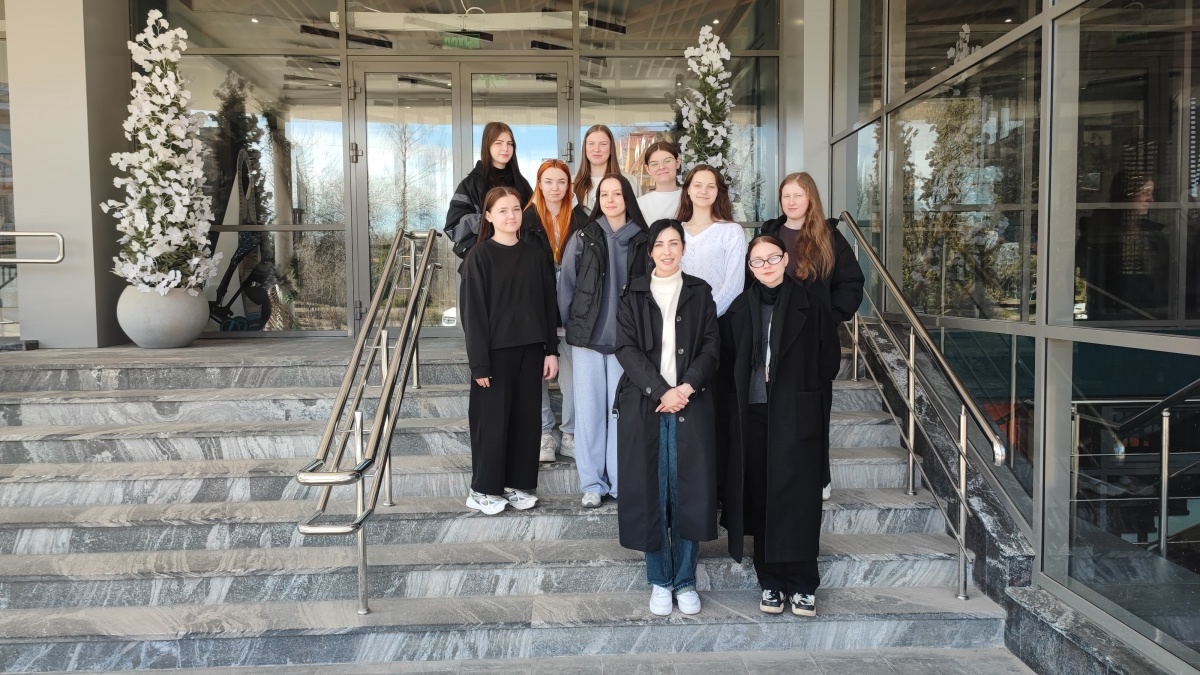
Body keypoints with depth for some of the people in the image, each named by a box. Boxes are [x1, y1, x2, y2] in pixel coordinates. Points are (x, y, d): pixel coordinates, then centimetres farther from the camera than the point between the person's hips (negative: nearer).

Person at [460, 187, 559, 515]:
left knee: (526, 417, 9)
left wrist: (551, 349, 4)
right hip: (495, 350, -4)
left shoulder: (535, 254, 6)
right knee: (492, 419, 3)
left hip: (529, 349, 4)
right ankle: (483, 489, 16)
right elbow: (474, 312, -9)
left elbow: (548, 304, 9)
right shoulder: (479, 257, -6)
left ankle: (519, 484, 22)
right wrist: (479, 362, -12)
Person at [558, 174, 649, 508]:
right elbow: (566, 285, 3)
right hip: (587, 337, 0)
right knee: (589, 408, 5)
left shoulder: (642, 241, 3)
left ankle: (620, 480, 17)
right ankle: (592, 482, 15)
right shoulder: (583, 238, 1)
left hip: (627, 339, 0)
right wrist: (572, 326, 1)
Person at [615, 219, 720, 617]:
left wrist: (687, 387, -14)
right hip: (644, 405, 0)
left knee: (689, 490, 1)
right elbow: (627, 349, -3)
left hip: (691, 405, 0)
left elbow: (711, 346, 2)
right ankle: (660, 581, 15)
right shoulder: (634, 295, 7)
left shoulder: (700, 293, 9)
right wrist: (662, 391, -14)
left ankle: (685, 580, 15)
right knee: (650, 491, 2)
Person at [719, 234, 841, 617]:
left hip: (797, 415, -2)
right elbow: (727, 356, 14)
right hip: (753, 415, 3)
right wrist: (744, 390, 6)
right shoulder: (741, 308, 8)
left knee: (797, 499, -1)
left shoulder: (808, 304, 0)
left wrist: (802, 391, 4)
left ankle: (803, 585, 11)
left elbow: (829, 358, 3)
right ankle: (771, 582, 17)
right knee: (759, 498, 6)